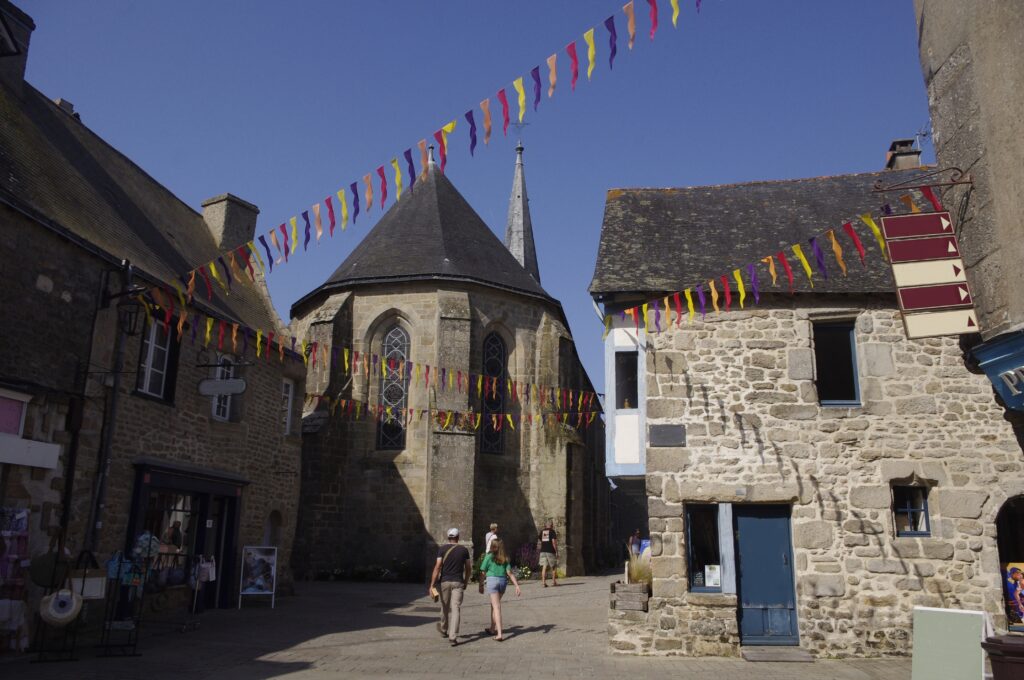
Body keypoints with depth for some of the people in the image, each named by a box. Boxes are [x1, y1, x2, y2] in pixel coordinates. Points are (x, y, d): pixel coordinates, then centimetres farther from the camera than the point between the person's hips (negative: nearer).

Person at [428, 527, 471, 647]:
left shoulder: (442, 549, -2)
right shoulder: (464, 550, 4)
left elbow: (438, 567, -9)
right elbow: (468, 568, 9)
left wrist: (432, 585, -8)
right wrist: (466, 583, 24)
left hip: (445, 582, 1)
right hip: (458, 583, 0)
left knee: (445, 607, 18)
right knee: (455, 609, -4)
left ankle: (444, 630, 39)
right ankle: (453, 637, -14)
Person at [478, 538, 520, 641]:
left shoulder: (489, 556, -4)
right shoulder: (505, 558, 6)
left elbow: (483, 572, -3)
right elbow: (510, 573, -1)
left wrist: (481, 585, 7)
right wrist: (517, 585, -1)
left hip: (492, 580, -4)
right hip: (503, 581, 4)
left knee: (496, 607, -5)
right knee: (494, 605, 24)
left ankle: (499, 633, -14)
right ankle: (492, 629, 34)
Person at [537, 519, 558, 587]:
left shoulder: (542, 531, 13)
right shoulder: (552, 531, -2)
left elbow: (539, 542, 13)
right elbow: (554, 542, -10)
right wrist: (556, 551, -7)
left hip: (543, 551, 4)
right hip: (550, 551, -4)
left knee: (544, 567, -1)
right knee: (553, 567, 9)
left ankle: (543, 581, -10)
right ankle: (554, 581, 12)